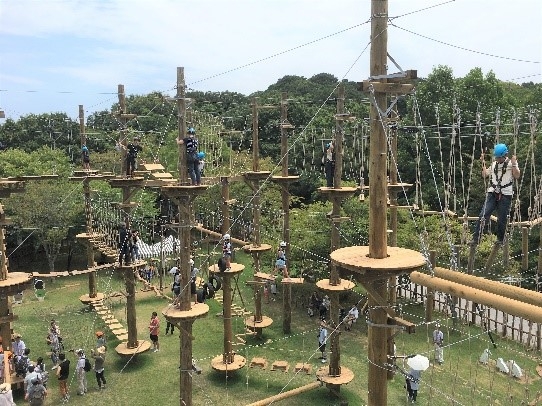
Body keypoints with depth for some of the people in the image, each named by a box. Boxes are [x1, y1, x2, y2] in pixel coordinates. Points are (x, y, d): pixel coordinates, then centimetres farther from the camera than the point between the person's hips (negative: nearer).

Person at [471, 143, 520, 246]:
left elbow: (517, 176, -7)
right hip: (492, 194, 3)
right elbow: (485, 174, 15)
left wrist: (514, 164, -17)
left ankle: (500, 239, 19)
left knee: (502, 219, 2)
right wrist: (483, 163, 7)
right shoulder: (494, 164, 17)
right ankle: (476, 238, -10)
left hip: (505, 195, -3)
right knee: (483, 216, -10)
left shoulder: (511, 163, 4)